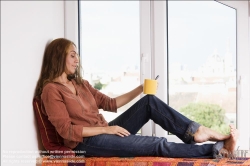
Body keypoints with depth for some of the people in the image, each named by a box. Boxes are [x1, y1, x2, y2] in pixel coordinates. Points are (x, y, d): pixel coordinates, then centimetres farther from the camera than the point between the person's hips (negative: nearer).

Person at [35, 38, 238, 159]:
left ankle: (196, 132, -16)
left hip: (104, 132, 8)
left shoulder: (81, 84, 17)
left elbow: (110, 104, 18)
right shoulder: (51, 90, -9)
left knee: (149, 101, -8)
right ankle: (216, 149, -16)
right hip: (86, 143, -8)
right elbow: (67, 130, -16)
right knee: (158, 145, -18)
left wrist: (140, 89, 9)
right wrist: (106, 129, -18)